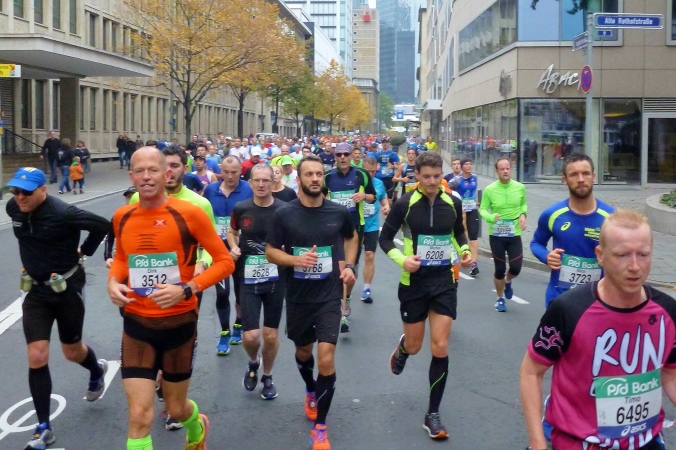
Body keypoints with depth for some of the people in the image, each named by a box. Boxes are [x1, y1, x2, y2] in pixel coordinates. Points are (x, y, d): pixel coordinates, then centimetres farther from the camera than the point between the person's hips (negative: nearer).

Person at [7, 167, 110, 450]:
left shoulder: (62, 213, -25)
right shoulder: (13, 208, -5)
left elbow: (102, 225, -18)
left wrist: (84, 251, -7)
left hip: (67, 288, -4)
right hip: (36, 290, 4)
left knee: (72, 352, 14)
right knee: (36, 358, -3)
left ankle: (97, 371, 52)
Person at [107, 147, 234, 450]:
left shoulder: (189, 213, -14)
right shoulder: (122, 217, 0)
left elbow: (225, 261, -9)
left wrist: (186, 289, -21)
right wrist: (113, 282, -3)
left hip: (179, 322, -2)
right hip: (136, 323, 2)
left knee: (175, 409, 16)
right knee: (139, 416, -7)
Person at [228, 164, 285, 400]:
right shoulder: (241, 208, -3)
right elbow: (232, 232, 16)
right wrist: (234, 247, -4)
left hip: (275, 279, -1)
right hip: (248, 279, 1)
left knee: (271, 334, 9)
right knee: (251, 336, -6)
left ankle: (267, 377, 33)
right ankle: (253, 363, 29)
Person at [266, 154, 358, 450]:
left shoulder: (339, 212, -4)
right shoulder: (284, 214, -9)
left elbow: (351, 237, 17)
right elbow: (270, 252, -2)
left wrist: (350, 265, 1)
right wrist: (295, 259, -21)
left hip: (329, 296, -1)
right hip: (298, 296, 1)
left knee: (326, 357, -13)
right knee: (303, 351, 21)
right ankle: (311, 391, 55)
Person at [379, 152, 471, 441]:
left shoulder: (453, 203, -2)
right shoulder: (404, 204, -10)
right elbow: (385, 237, -2)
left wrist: (465, 251, -4)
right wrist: (401, 259, -19)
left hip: (445, 280, 1)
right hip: (414, 281, -1)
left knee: (440, 348, -4)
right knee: (414, 346, 10)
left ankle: (433, 415, 7)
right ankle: (402, 348, 52)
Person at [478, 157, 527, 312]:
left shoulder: (520, 187, -3)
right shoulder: (489, 189, -10)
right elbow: (482, 210, -4)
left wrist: (523, 215, -5)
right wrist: (491, 217, -25)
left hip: (514, 234, 2)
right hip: (496, 235, -2)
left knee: (516, 268, -3)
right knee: (500, 269, 5)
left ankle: (508, 282, 35)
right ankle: (500, 298, 30)